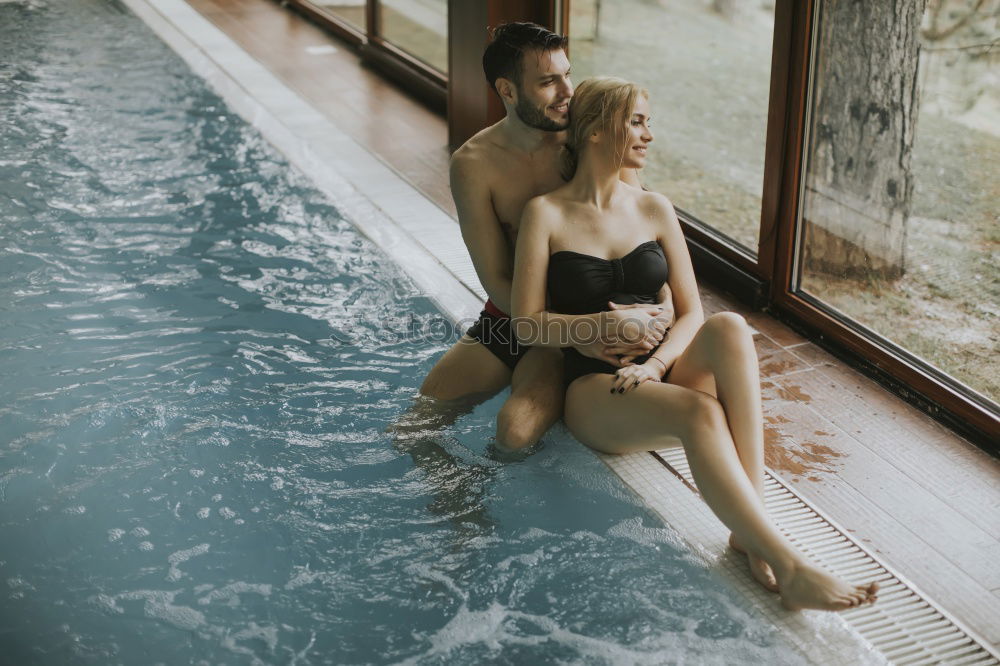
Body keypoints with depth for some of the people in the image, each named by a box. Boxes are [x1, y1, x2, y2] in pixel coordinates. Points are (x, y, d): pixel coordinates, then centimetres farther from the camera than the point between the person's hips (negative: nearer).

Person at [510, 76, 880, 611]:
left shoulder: (654, 210, 14)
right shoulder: (547, 214, 3)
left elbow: (691, 313, 8)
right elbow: (527, 325, -2)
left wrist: (657, 364, -12)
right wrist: (606, 323, -15)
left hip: (661, 374, 4)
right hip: (594, 390, -3)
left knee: (729, 328, -32)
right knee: (699, 413, -36)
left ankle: (750, 525, -38)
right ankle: (789, 566, -41)